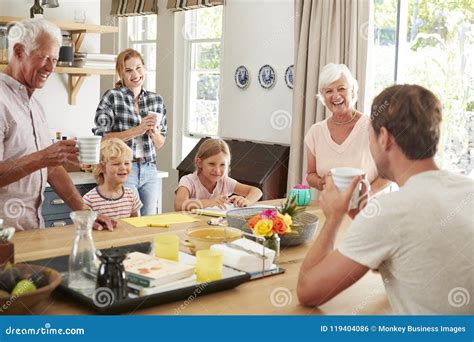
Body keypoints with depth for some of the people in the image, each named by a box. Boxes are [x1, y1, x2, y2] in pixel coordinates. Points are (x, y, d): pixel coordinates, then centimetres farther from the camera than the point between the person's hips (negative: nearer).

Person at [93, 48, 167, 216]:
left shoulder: (156, 100, 9)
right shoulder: (112, 97, -4)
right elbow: (101, 137, -11)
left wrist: (153, 131, -7)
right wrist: (137, 130, -16)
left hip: (150, 170, 5)